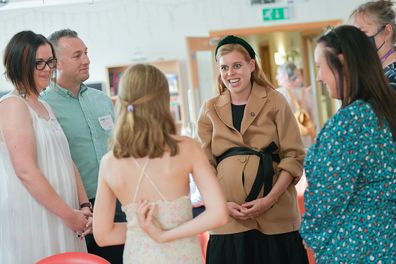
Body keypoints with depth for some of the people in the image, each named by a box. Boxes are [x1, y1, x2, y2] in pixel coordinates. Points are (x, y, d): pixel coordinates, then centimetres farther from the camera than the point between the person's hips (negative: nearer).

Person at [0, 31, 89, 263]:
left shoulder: (45, 107, 15)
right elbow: (26, 171, -19)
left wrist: (84, 207, 2)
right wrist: (69, 214, -13)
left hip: (60, 216, 8)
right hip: (30, 218, -8)